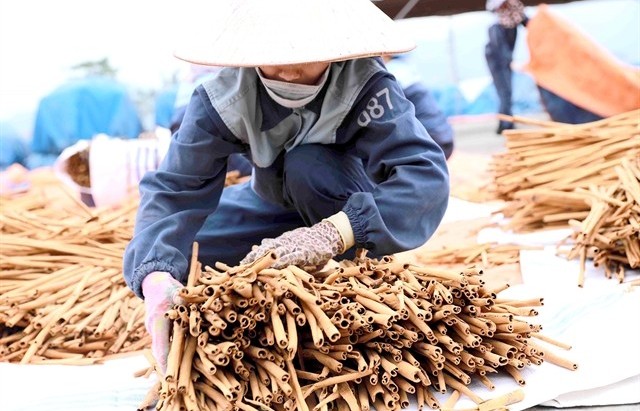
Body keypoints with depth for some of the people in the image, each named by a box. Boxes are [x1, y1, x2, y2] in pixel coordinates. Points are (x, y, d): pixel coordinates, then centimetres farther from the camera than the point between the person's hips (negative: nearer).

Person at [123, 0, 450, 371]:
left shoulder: (365, 84, -32)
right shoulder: (225, 96, -26)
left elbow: (427, 176, -44)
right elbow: (173, 190, -32)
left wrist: (332, 233, -61)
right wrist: (157, 278, -52)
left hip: (354, 210, -3)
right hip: (278, 205, 3)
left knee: (306, 164, -34)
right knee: (174, 252, -15)